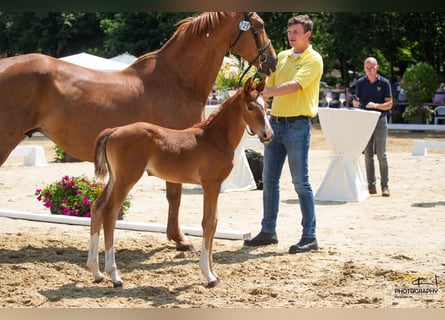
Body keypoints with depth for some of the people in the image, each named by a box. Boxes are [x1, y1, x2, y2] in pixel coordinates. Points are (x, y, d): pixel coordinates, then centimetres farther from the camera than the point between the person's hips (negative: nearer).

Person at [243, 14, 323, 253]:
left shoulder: (313, 60, -7)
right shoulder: (281, 57, 15)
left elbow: (294, 86, -21)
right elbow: (269, 86, 18)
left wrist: (264, 92, -24)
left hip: (298, 124, -7)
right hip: (275, 122, 7)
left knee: (301, 182, -6)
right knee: (269, 180, 9)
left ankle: (309, 237, 0)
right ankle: (268, 232, 19)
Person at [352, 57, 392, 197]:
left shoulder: (384, 83, -1)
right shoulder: (361, 83, 8)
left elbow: (389, 104, -4)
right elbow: (358, 101, 12)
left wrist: (376, 105, -21)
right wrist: (355, 103, -12)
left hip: (380, 120, -3)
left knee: (381, 154, -5)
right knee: (368, 154, 3)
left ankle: (385, 186, -1)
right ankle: (371, 185, 7)